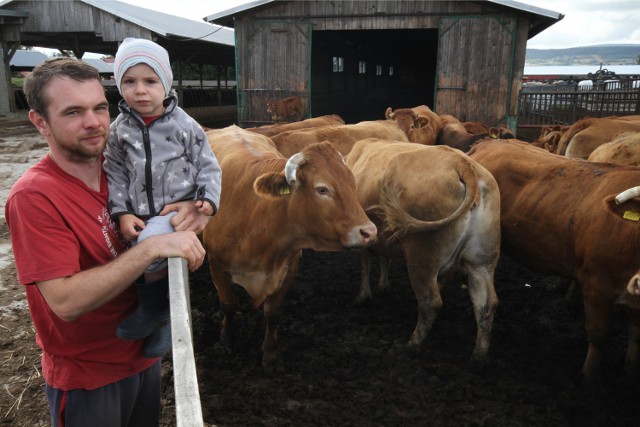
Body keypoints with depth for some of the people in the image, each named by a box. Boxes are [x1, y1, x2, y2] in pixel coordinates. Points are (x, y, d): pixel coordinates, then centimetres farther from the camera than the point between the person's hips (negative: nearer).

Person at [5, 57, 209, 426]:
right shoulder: (34, 197, -22)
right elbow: (66, 301, -28)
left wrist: (193, 212, -19)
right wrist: (153, 246, -35)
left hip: (145, 354, 6)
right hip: (85, 377, -5)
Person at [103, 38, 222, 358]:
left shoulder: (184, 125, -4)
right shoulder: (119, 129, 3)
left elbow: (208, 166, 1)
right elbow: (115, 173, 4)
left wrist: (209, 198, -12)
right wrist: (122, 213, -6)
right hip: (139, 217, 4)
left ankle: (153, 310, -6)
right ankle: (163, 318, 30)